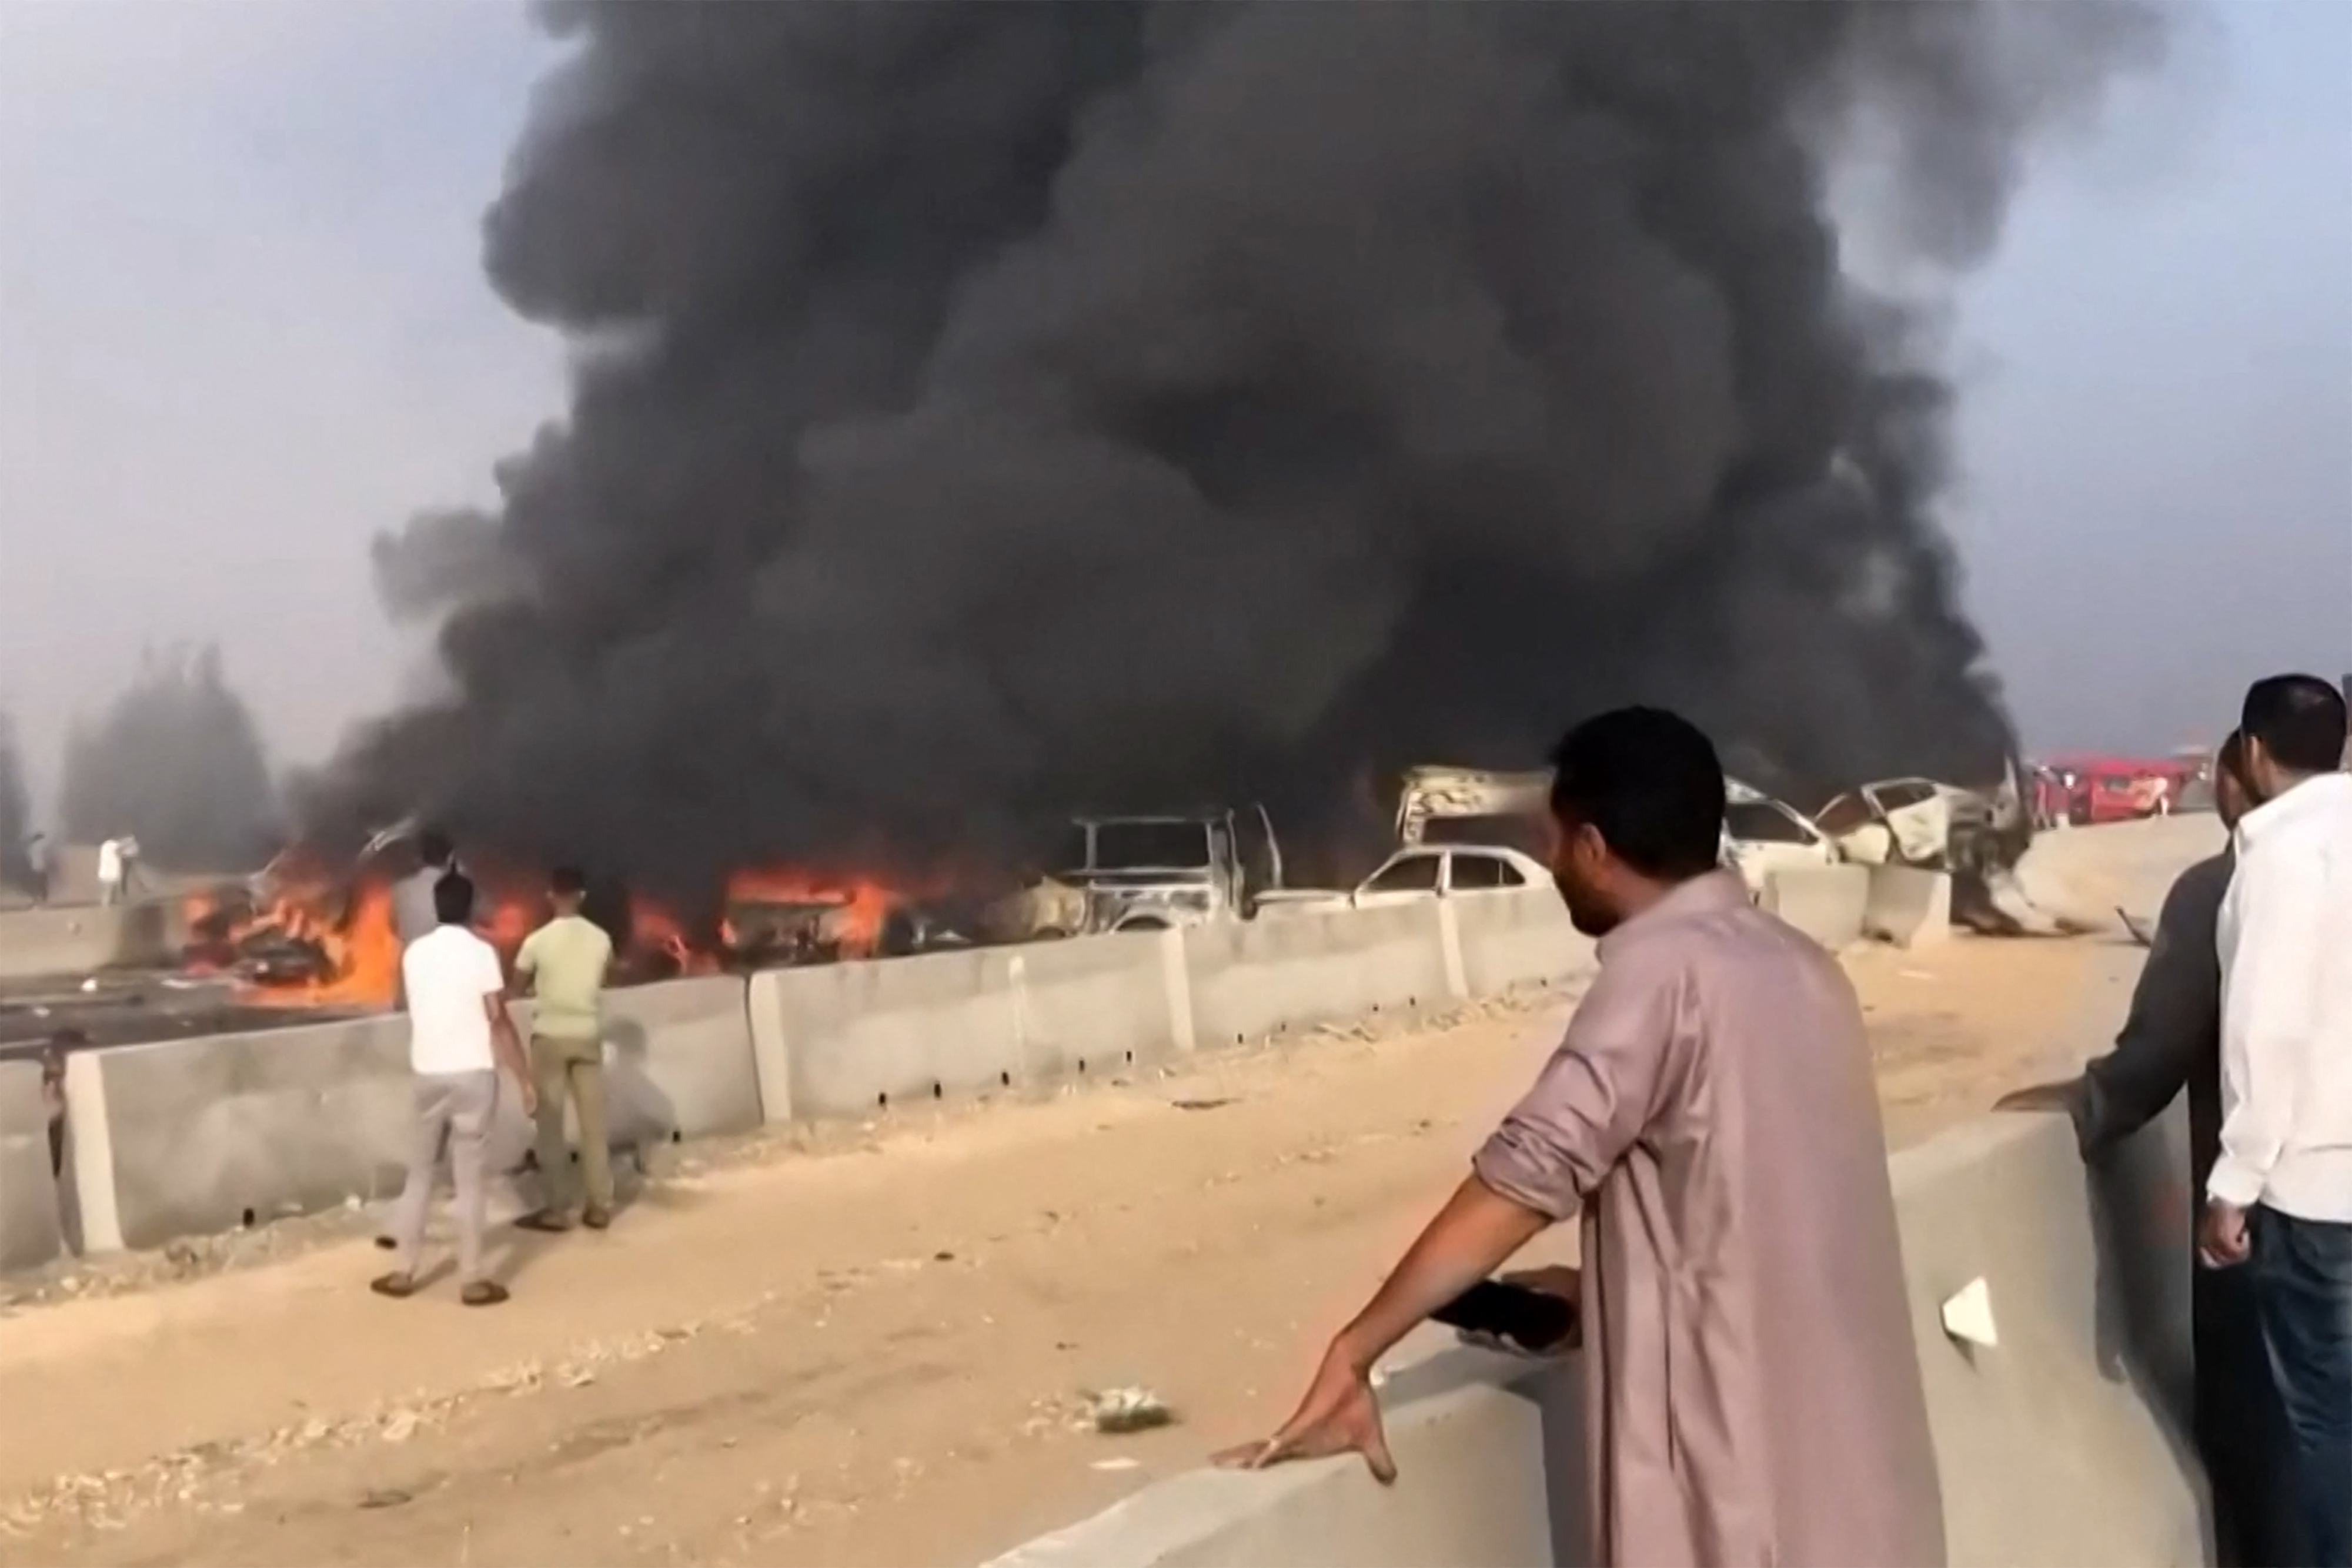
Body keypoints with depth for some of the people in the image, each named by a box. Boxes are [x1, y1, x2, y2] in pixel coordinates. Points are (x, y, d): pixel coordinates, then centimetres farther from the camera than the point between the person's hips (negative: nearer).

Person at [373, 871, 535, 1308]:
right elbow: (499, 1022, -12)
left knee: (420, 1175, 15)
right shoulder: (480, 953, -10)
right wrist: (524, 1077, -6)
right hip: (472, 1075, -4)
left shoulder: (414, 953, 4)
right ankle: (472, 1280, 5)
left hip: (427, 1075, 4)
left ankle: (404, 1273, 19)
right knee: (470, 1181, 0)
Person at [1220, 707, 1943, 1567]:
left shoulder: (1663, 967, -16)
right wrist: (1611, 1287, 19)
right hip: (1850, 1442, 8)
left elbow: (1527, 1175, -21)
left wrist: (1352, 1354, -18)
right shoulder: (1796, 965, 9)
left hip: (1744, 1456, -8)